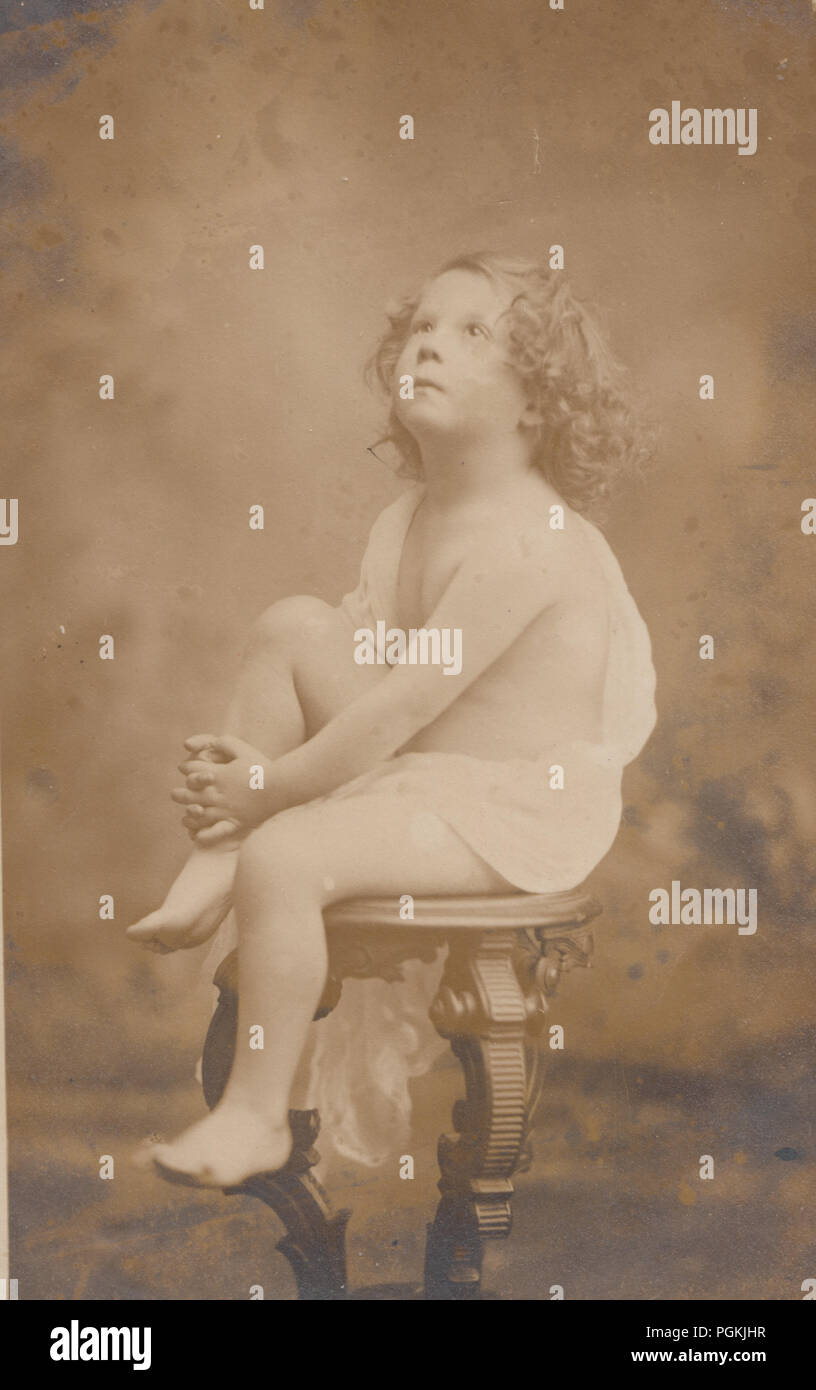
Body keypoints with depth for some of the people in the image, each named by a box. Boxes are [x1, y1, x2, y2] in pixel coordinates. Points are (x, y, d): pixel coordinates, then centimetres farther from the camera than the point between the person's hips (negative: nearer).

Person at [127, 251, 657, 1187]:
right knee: (293, 622, -5)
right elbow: (359, 666, 7)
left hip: (517, 805, -9)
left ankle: (256, 1114, -5)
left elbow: (406, 701, -24)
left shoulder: (524, 540, -22)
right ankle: (212, 864, -4)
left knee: (283, 856, -25)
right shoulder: (403, 519, 8)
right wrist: (250, 760, -9)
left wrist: (269, 787, -18)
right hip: (414, 763, 9)